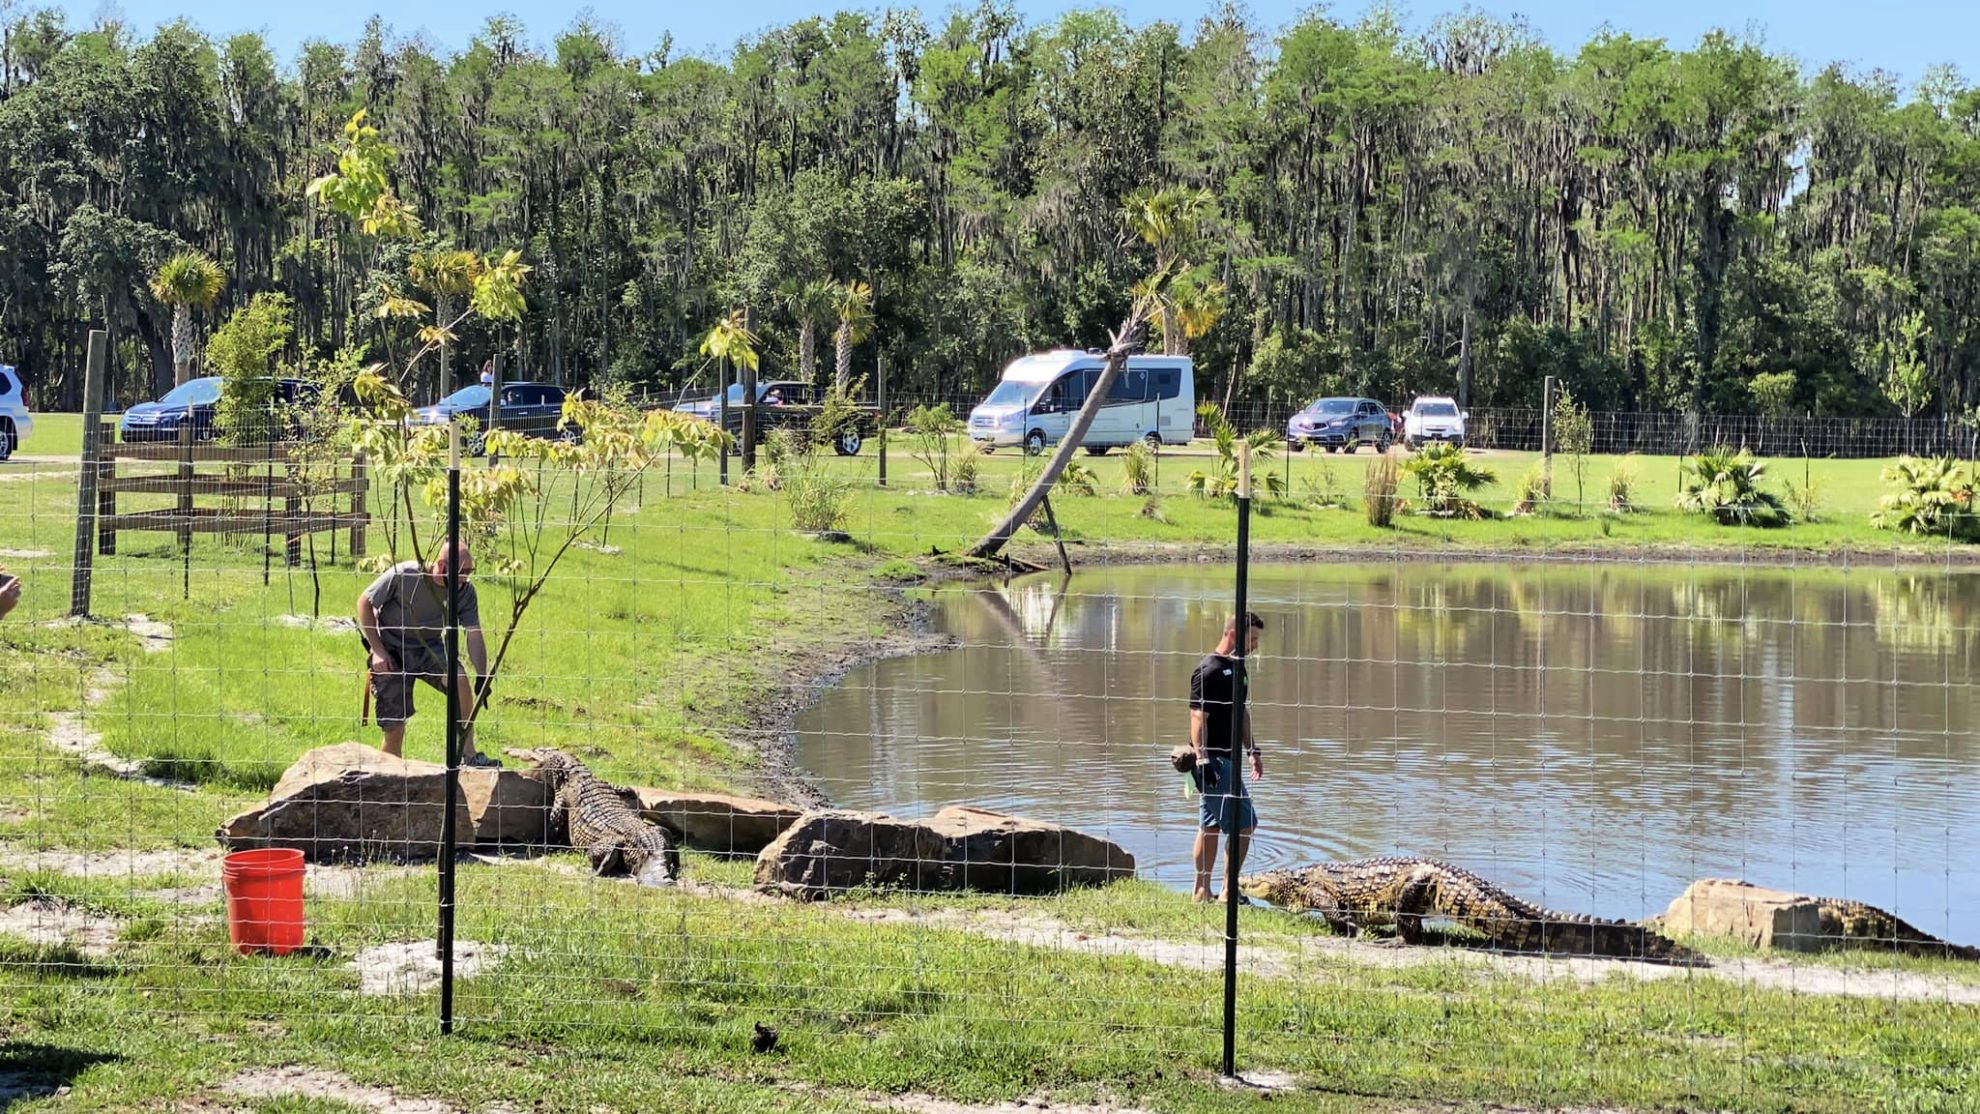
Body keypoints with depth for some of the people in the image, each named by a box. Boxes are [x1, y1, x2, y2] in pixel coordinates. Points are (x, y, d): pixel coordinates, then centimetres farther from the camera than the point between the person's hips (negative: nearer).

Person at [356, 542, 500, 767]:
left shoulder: (465, 591, -13)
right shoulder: (403, 575, -23)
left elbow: (474, 637, -11)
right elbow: (364, 602, -10)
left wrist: (482, 678, -22)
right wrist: (377, 650, -14)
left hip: (429, 648, 2)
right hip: (391, 650, -2)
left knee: (459, 679, -29)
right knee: (394, 727, -6)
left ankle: (468, 755, -21)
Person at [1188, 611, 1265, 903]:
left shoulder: (1237, 668, 15)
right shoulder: (1209, 670, -15)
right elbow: (1198, 717, -19)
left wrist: (1253, 750, 24)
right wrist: (1202, 759, -24)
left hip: (1227, 757, 9)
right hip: (1213, 759, -9)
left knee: (1211, 825, 12)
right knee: (1244, 823, -10)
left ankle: (1202, 891, 16)